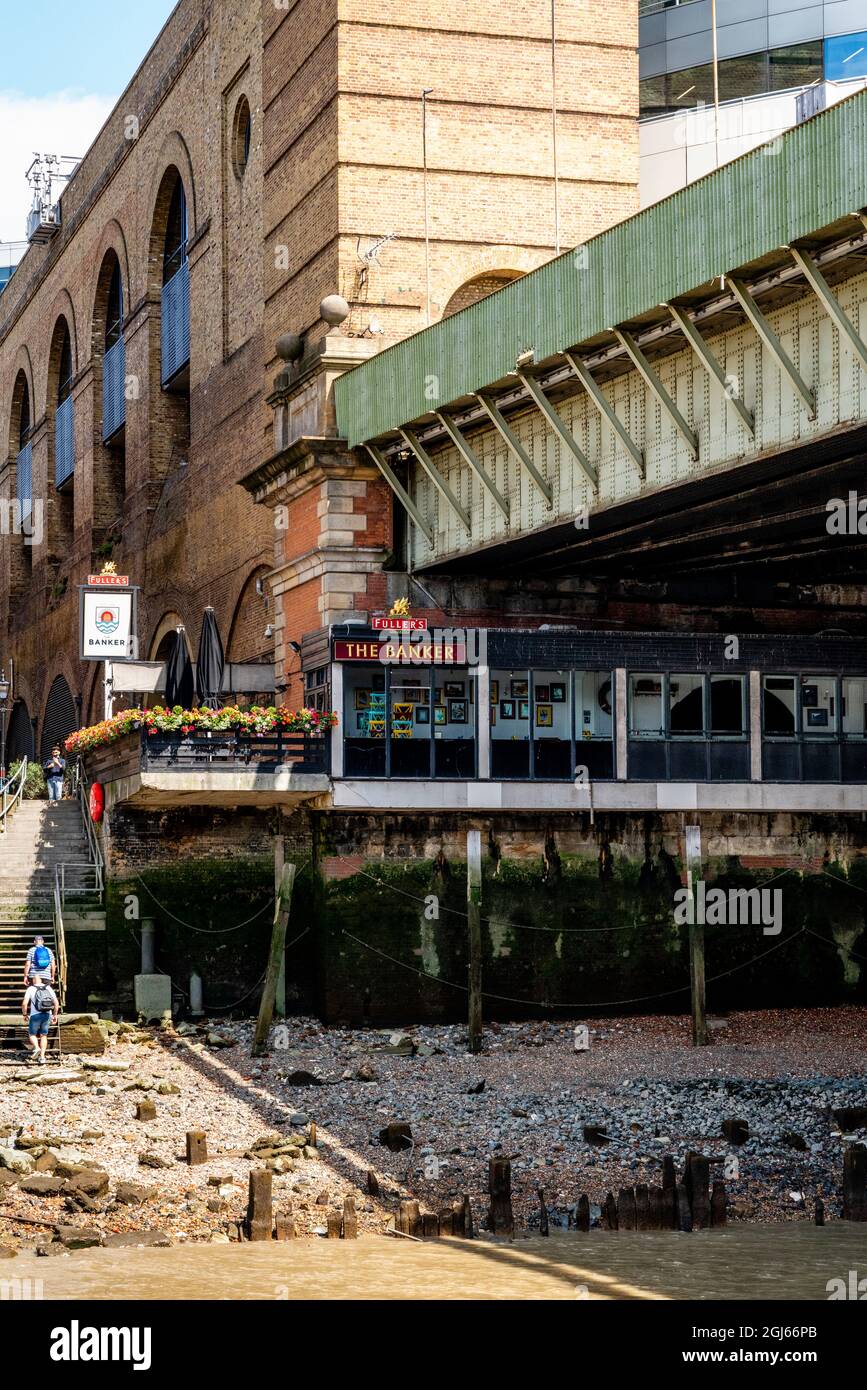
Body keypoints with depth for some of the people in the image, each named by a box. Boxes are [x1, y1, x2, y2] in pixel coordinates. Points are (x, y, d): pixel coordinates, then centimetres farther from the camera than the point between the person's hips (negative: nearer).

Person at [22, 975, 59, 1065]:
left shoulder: (30, 989, -2)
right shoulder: (48, 988, 7)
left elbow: (24, 1003, -11)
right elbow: (56, 1002, 1)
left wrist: (25, 1014, 3)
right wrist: (55, 1015, 10)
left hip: (35, 1015, -3)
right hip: (47, 1015, 3)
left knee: (32, 1034, 15)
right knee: (43, 1035, 15)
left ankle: (36, 1048, -13)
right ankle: (42, 1057, 5)